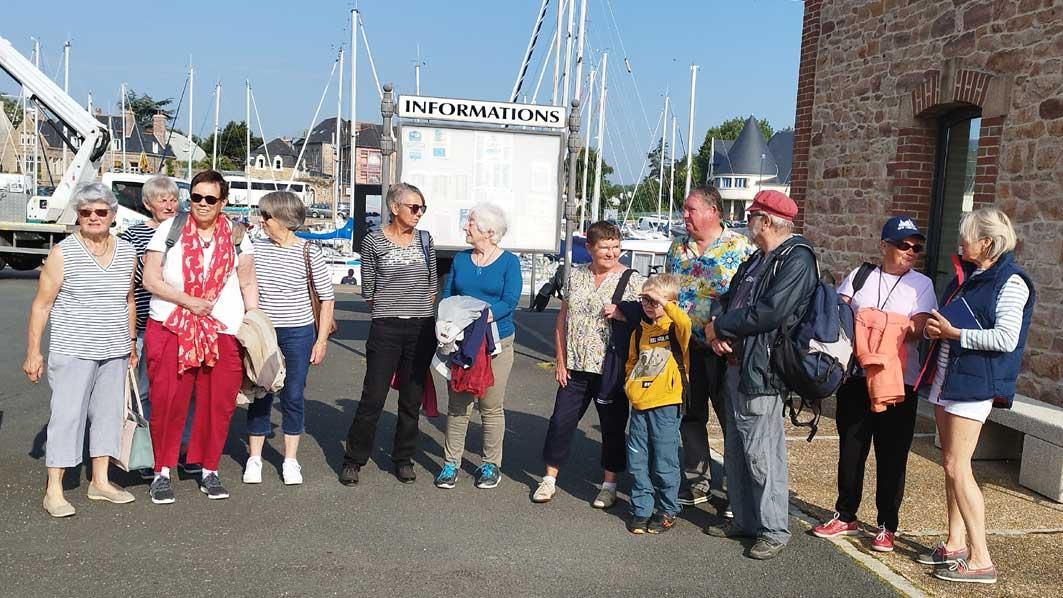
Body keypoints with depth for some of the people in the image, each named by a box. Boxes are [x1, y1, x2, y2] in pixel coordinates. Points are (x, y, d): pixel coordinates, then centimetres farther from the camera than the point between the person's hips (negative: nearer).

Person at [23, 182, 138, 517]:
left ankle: (100, 481, 21)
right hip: (73, 351, -5)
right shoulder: (63, 253, -5)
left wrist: (131, 344, 17)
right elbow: (42, 304, -4)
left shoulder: (127, 253, 8)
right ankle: (53, 490, 4)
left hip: (115, 352, 5)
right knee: (66, 414, -4)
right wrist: (33, 351, -8)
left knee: (108, 412, 9)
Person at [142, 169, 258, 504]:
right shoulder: (170, 229, 2)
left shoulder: (236, 236, 8)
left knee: (218, 404, 5)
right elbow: (150, 279, -2)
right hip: (170, 328, -2)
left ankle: (209, 470, 20)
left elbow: (248, 284, 11)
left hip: (224, 331, 2)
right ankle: (162, 472, 14)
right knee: (167, 401, -1)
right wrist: (189, 301, -13)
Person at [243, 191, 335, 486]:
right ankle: (254, 458, 21)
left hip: (298, 334, -2)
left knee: (293, 397, 6)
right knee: (260, 396, 7)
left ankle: (290, 460, 19)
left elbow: (327, 298, -2)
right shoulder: (256, 248, 1)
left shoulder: (309, 252, -7)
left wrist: (322, 340, -5)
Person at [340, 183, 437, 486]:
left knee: (412, 399, 9)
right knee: (373, 398, -3)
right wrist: (390, 309, 7)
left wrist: (423, 307, 9)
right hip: (386, 328, -3)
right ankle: (353, 460, 11)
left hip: (422, 328, 3)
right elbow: (367, 289, 4)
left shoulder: (425, 239, 8)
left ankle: (403, 458, 23)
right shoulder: (373, 241, -1)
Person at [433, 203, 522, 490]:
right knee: (458, 404, 5)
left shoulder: (509, 262, -2)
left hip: (496, 343, -3)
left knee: (491, 407, 6)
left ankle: (490, 463, 19)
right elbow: (447, 296, 10)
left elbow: (509, 302, -11)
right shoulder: (460, 259, 10)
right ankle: (451, 462, 15)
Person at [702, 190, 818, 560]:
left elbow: (768, 312, -23)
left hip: (761, 371, -10)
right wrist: (716, 325, -3)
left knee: (761, 452, -5)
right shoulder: (756, 259, 19)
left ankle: (773, 529, 7)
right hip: (735, 365, 10)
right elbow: (728, 298, 19)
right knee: (736, 449, 16)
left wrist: (719, 327, -13)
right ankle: (744, 520, 28)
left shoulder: (796, 260, -12)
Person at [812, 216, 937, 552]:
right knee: (850, 449, 10)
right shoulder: (860, 276, 8)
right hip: (857, 376, 2)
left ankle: (887, 526, 18)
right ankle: (845, 517, 25)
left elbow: (916, 330, -10)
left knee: (891, 456, 4)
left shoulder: (921, 284, 2)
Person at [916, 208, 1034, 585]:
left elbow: (1005, 339, -19)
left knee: (957, 467, -10)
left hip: (975, 381, -9)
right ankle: (955, 544, 23)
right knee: (951, 464, 13)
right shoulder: (966, 275, 15)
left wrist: (954, 333, -16)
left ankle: (980, 560, -3)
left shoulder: (1010, 282, -11)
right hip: (947, 377, 9)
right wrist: (935, 328, 2)